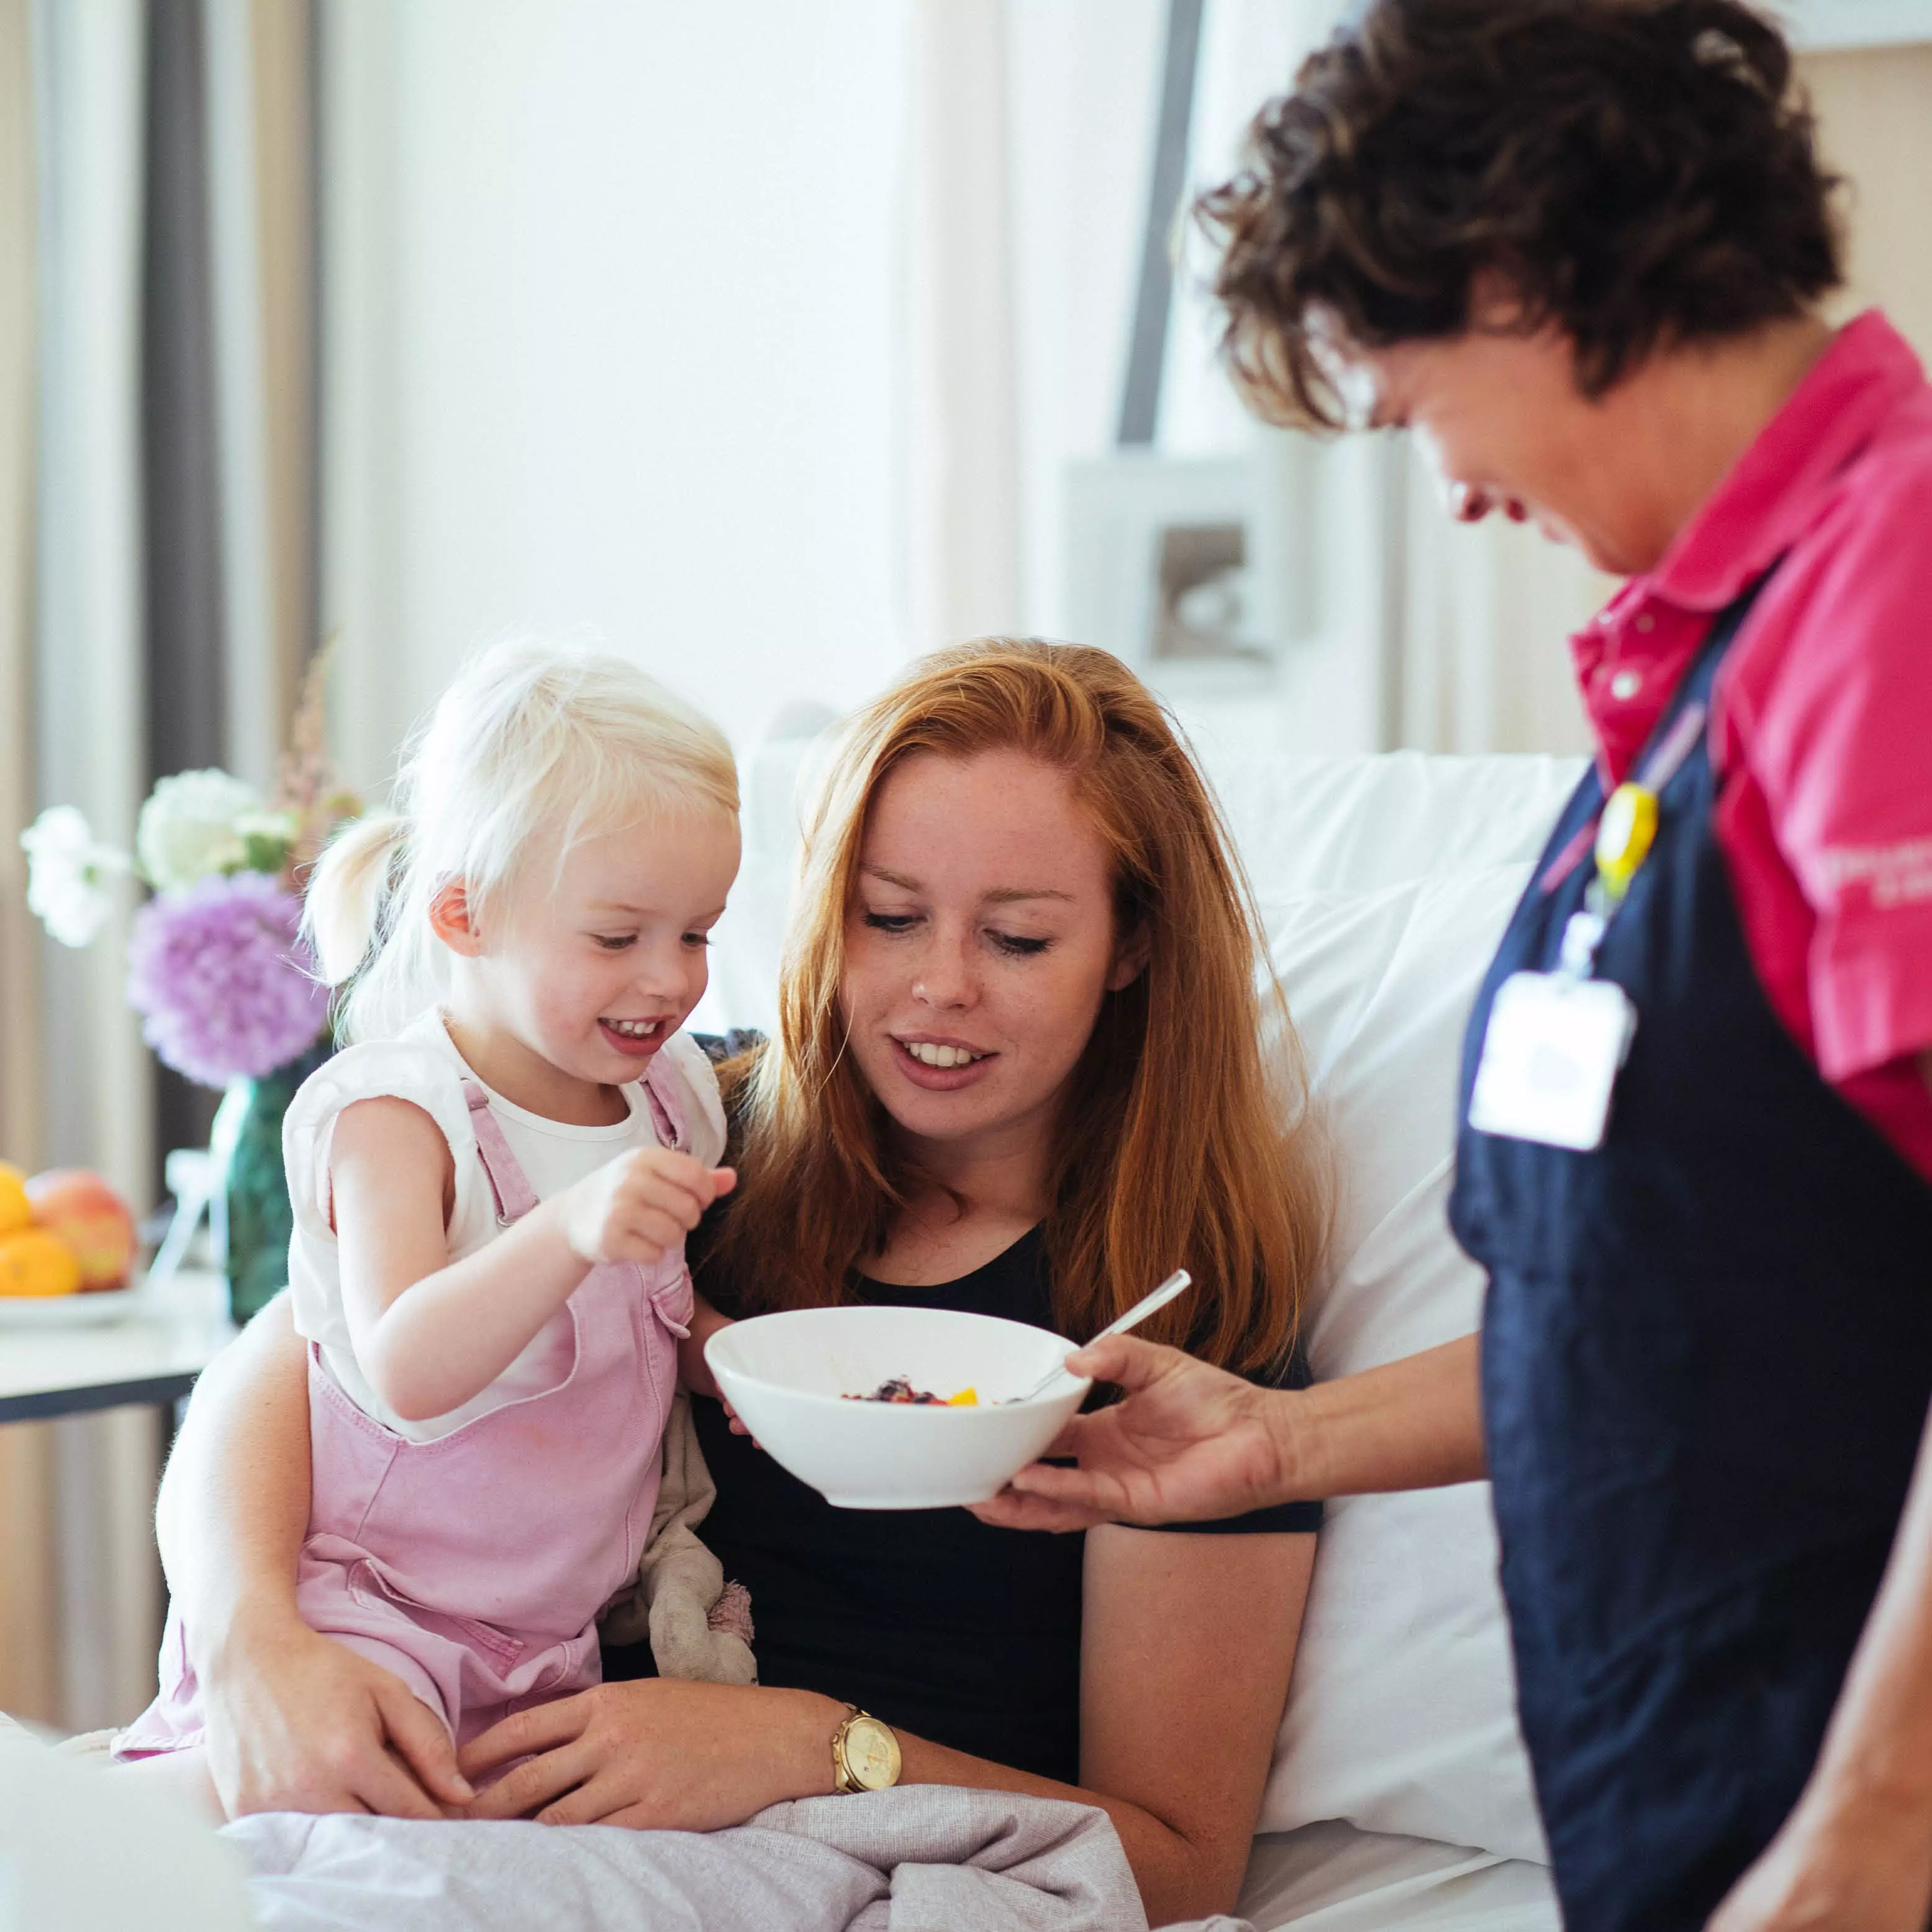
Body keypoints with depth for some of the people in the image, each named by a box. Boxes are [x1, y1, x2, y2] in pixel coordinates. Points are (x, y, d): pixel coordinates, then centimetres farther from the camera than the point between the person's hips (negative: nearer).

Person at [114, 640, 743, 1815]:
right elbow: (406, 1372, -32)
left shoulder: (675, 1099, 6)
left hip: (554, 1644, 8)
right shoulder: (397, 1117, -16)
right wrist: (571, 1231, -46)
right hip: (369, 1618, -7)